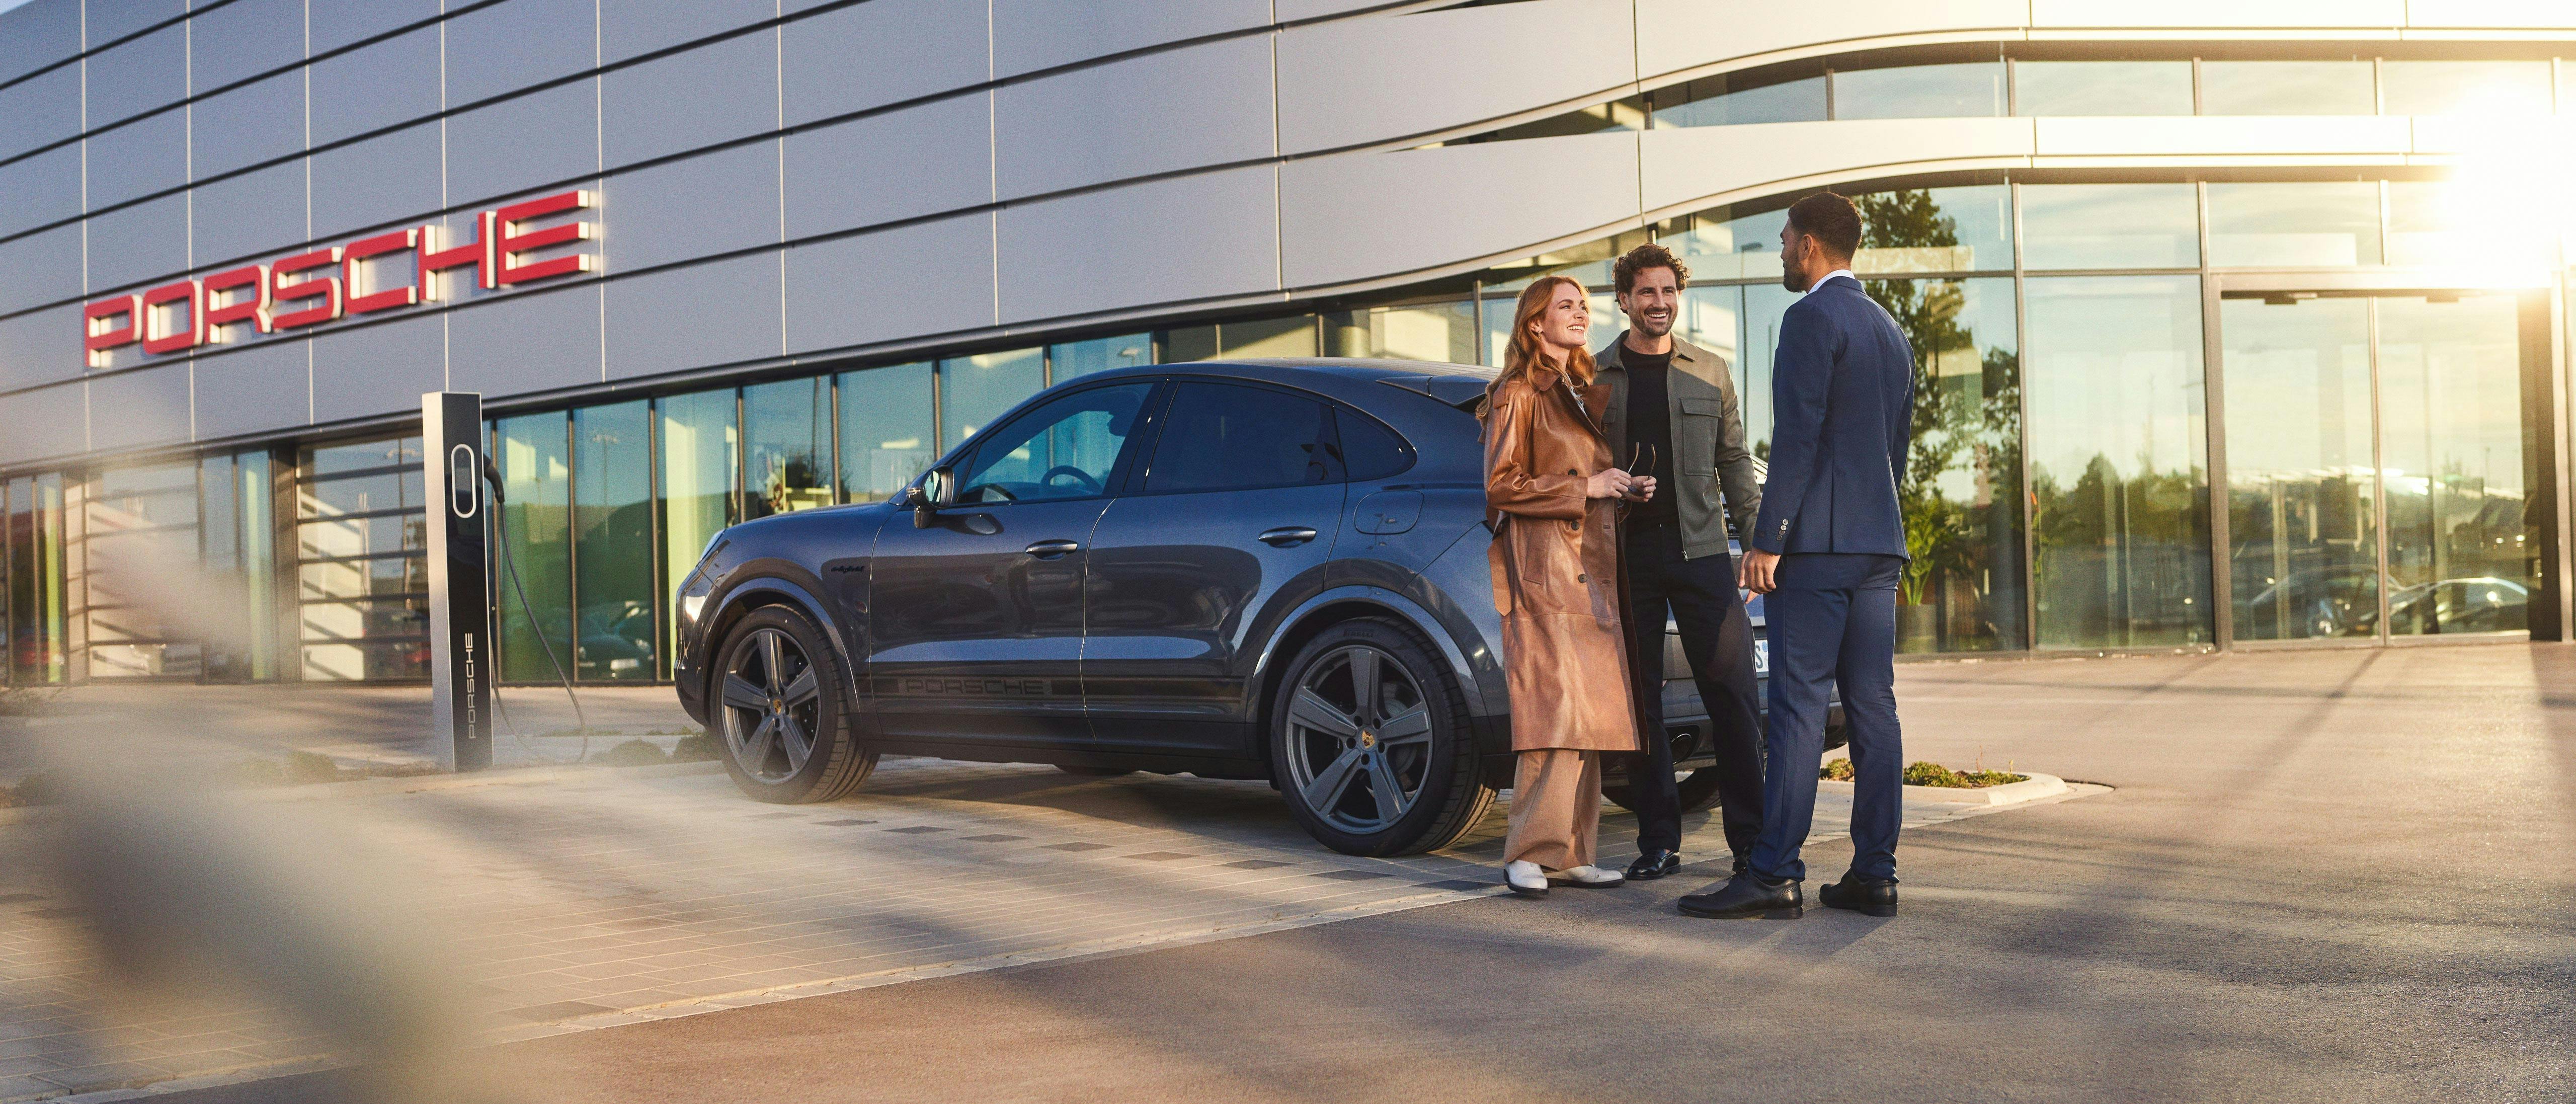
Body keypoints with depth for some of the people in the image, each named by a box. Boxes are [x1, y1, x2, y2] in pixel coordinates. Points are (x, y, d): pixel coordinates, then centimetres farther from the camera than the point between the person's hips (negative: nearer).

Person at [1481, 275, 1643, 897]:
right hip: (1543, 565, -8)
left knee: (1588, 714, 5)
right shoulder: (1518, 394, -4)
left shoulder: (1582, 394, 22)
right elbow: (1501, 485, -11)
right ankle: (1530, 854, -11)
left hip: (1592, 566, 8)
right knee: (1557, 708, -15)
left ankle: (1573, 855, 8)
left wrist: (1621, 491, 10)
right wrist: (1585, 489, -12)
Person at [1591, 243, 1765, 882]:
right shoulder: (1592, 378, 9)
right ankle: (1658, 841, 10)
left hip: (1700, 548, 0)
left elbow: (1734, 463, 13)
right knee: (1639, 700, 2)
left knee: (1734, 695, -4)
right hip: (1623, 555, 0)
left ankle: (1751, 838, 4)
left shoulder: (1710, 372, 12)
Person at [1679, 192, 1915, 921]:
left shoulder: (1812, 319, -8)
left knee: (1797, 709, -9)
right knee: (1872, 710, 7)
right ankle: (1873, 875, 8)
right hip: (1878, 546, 9)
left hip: (1818, 543, -9)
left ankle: (1774, 875, -9)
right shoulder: (1891, 332, 19)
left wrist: (1767, 540, -15)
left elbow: (1798, 437, -15)